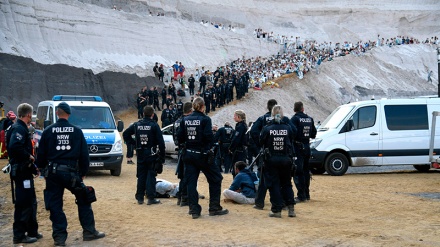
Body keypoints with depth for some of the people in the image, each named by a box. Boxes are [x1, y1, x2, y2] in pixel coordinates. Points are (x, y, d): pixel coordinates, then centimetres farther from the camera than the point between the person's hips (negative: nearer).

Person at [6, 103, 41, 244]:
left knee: (30, 202, 17)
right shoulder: (19, 129, -15)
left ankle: (32, 232, 27)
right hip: (21, 172, -11)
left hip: (25, 171, 11)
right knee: (23, 204, -6)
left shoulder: (22, 128, 17)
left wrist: (34, 169, 14)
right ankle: (19, 236, 0)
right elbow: (14, 147, -32)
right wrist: (29, 156, -19)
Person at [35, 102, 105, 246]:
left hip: (53, 173, 0)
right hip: (71, 172, 0)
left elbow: (41, 153, 2)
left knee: (55, 205, 7)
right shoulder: (77, 131, 1)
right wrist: (83, 172, 10)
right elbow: (84, 154, 1)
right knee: (84, 201, 14)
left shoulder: (48, 131, -1)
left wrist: (41, 168, 18)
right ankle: (89, 232, 16)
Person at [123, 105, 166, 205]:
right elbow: (161, 142, -11)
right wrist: (162, 156, -5)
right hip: (152, 155, -4)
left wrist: (133, 143, 12)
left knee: (141, 176, 12)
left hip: (140, 155, 4)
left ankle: (140, 197, 15)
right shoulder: (154, 125, -10)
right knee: (151, 176, 1)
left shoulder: (137, 125, 2)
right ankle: (151, 198, 0)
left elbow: (125, 134, 10)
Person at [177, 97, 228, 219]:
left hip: (188, 154, 5)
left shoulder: (185, 119, 3)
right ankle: (214, 208, 12)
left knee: (191, 182, 9)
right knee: (215, 179, 10)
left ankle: (194, 210, 7)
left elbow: (179, 138, 2)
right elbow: (209, 137, -19)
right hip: (202, 154, -5)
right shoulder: (205, 119, -11)